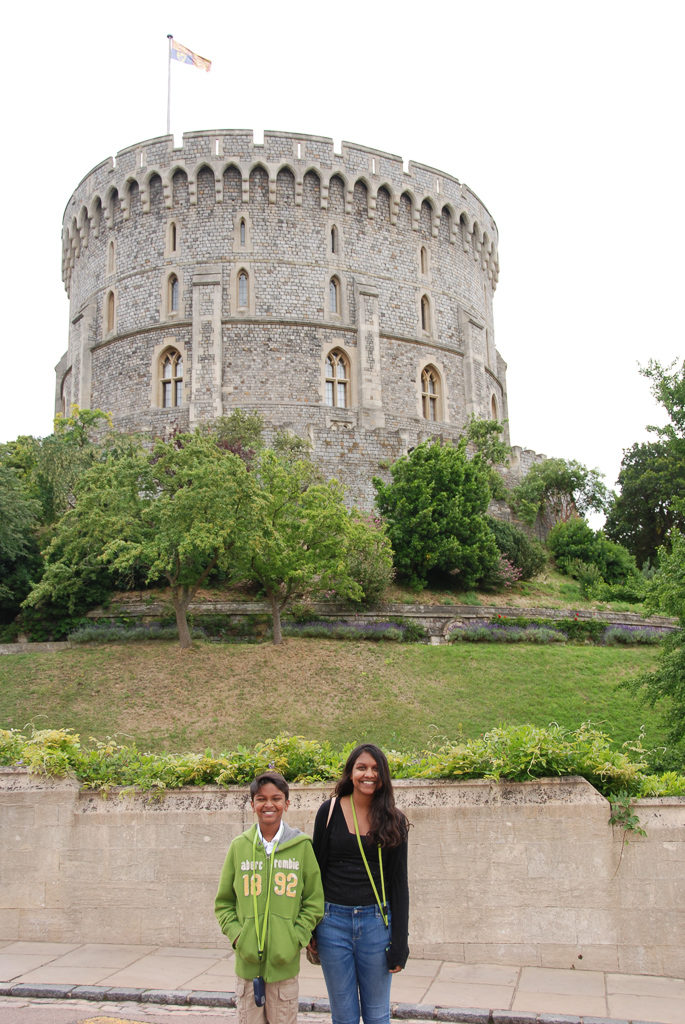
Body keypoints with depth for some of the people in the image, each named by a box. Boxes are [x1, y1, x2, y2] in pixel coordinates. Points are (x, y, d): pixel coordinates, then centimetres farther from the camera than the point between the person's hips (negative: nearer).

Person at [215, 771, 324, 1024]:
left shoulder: (301, 846, 0)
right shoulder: (239, 846, 3)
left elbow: (313, 901, 4)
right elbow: (223, 902, 9)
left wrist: (296, 937, -6)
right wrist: (237, 935, -3)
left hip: (284, 963, -1)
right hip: (247, 961, 1)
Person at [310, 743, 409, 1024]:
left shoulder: (393, 821, 1)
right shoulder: (330, 811, -1)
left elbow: (399, 883, 2)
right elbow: (316, 871, 4)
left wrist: (399, 943, -2)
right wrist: (309, 929, 1)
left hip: (376, 923, 0)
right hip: (333, 921, 0)